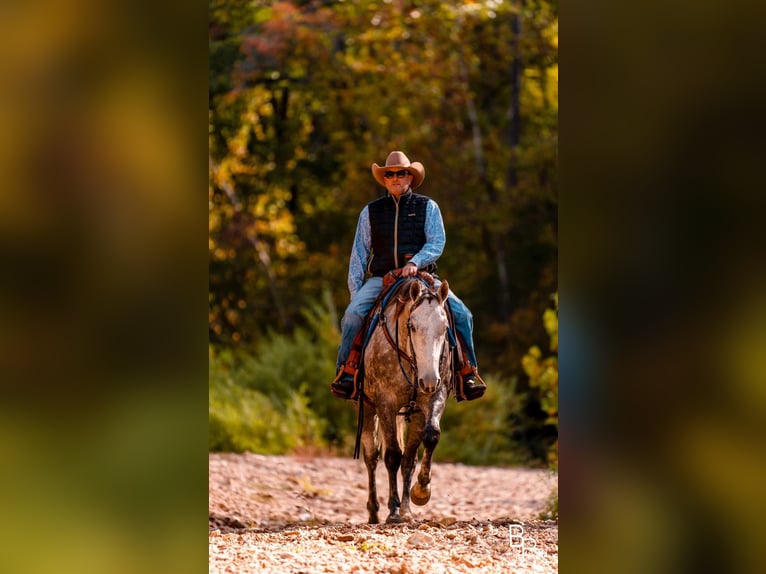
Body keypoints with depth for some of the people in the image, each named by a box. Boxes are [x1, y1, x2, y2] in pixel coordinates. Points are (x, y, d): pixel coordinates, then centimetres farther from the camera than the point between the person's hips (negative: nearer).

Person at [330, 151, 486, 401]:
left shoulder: (427, 207, 10)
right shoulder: (371, 211, 13)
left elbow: (437, 242, -2)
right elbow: (359, 254, 13)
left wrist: (415, 262, -22)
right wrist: (355, 292, 2)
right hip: (381, 278, 1)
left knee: (461, 313, -20)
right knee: (353, 313, -27)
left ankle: (468, 374, -9)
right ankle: (346, 372, -21)